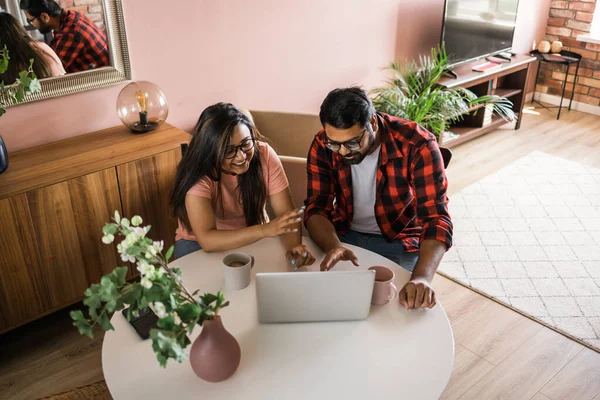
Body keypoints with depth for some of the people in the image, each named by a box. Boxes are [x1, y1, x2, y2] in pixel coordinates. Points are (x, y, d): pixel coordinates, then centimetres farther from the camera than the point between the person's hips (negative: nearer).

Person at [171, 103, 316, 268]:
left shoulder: (264, 154, -18)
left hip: (253, 239, 3)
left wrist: (294, 246, -39)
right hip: (199, 244, -3)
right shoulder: (198, 173, -26)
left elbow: (286, 212, -19)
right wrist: (265, 230, -45)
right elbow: (207, 240, -35)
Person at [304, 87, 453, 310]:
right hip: (343, 235, 2)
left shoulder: (417, 145, -25)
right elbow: (316, 209, -16)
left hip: (399, 241, -1)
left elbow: (435, 218, -30)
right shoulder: (323, 146, -15)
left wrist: (421, 278, -47)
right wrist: (333, 246, -39)